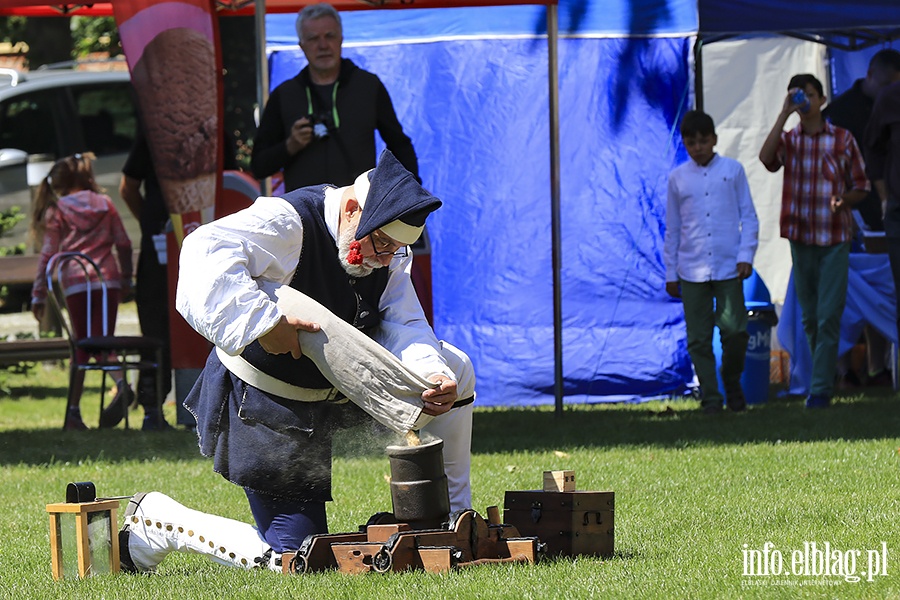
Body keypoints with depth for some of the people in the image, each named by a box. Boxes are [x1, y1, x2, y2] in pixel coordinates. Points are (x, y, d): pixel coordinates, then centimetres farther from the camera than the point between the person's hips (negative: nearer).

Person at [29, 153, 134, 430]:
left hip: (76, 283, -1)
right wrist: (126, 278, 22)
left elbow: (48, 253, 2)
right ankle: (121, 382, -29)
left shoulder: (57, 211, 5)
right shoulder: (104, 204, 11)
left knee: (82, 345, 6)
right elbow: (123, 244, 11)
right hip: (108, 280, 1)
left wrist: (39, 294, 5)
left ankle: (74, 411, 3)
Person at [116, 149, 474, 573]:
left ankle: (452, 519, 14)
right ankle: (154, 523, 5)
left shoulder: (388, 252, -3)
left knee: (453, 369, 4)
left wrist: (436, 378, -30)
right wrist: (264, 322, -47)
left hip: (329, 391, 8)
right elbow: (206, 254, -43)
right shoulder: (286, 223, -27)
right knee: (297, 556, -9)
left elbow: (404, 327, -9)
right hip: (265, 403, -8)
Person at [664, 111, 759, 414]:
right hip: (691, 271, 1)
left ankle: (732, 383, 16)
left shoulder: (733, 170, 5)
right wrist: (670, 273, 12)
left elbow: (749, 217, 7)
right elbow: (672, 229, 13)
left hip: (728, 267, -1)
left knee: (734, 330, -8)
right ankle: (710, 397, 7)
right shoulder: (678, 178, 7)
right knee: (698, 338, -1)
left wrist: (746, 256, -4)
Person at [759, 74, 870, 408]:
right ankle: (827, 373, 24)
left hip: (835, 238, -2)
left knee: (829, 315, -9)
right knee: (810, 317, 9)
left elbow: (860, 188, 6)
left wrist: (843, 200, -16)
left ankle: (821, 388, -9)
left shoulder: (843, 140, 2)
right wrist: (784, 114, -19)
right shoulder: (788, 140, 5)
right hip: (801, 238, 2)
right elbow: (766, 157, -18)